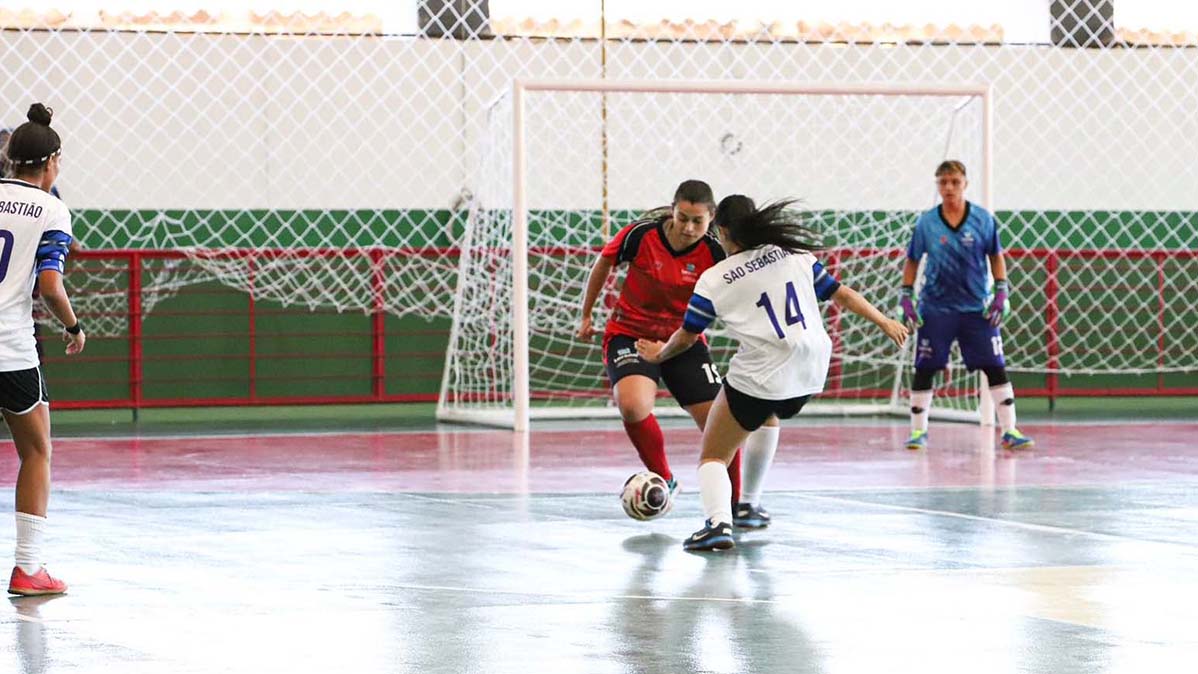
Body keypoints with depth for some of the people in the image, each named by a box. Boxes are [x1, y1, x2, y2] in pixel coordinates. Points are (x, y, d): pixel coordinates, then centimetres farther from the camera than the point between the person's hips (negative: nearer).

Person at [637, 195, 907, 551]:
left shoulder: (714, 280, -1)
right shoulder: (795, 255, 7)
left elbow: (686, 337, 8)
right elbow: (841, 294, 11)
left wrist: (660, 353, 29)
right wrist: (885, 322, 23)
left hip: (757, 379, -5)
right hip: (810, 375, 5)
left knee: (713, 457, 8)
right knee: (768, 416, 37)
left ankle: (718, 521, -20)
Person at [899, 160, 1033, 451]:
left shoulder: (983, 219, -4)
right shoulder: (926, 223, -3)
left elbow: (996, 256, 6)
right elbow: (912, 261, 8)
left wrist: (1001, 292, -2)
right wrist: (906, 297, 1)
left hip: (976, 308, 0)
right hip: (935, 309, 0)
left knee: (995, 368, -3)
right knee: (924, 370, 0)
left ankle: (1009, 431, 4)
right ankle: (918, 431, 13)